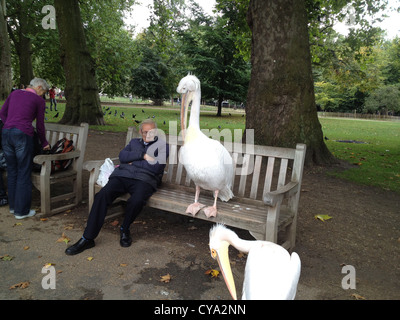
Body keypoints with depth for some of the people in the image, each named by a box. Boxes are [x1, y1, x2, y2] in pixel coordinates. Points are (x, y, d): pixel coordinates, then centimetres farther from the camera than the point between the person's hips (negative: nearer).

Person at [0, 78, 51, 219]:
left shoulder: (14, 93, 18)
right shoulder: (39, 101, 3)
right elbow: (40, 125, 6)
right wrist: (44, 143, 18)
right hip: (23, 135, -6)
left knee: (12, 171, 16)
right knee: (24, 173, 3)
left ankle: (13, 206, 28)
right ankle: (21, 211, 9)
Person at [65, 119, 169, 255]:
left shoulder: (162, 146, 15)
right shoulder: (134, 142, 29)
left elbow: (155, 167, -3)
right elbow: (122, 156, 10)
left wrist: (132, 162, 3)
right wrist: (142, 156, -1)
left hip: (143, 179, -3)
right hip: (122, 176, 4)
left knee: (137, 200, -37)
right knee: (102, 195, -24)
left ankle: (125, 230, -6)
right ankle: (87, 238, -17)